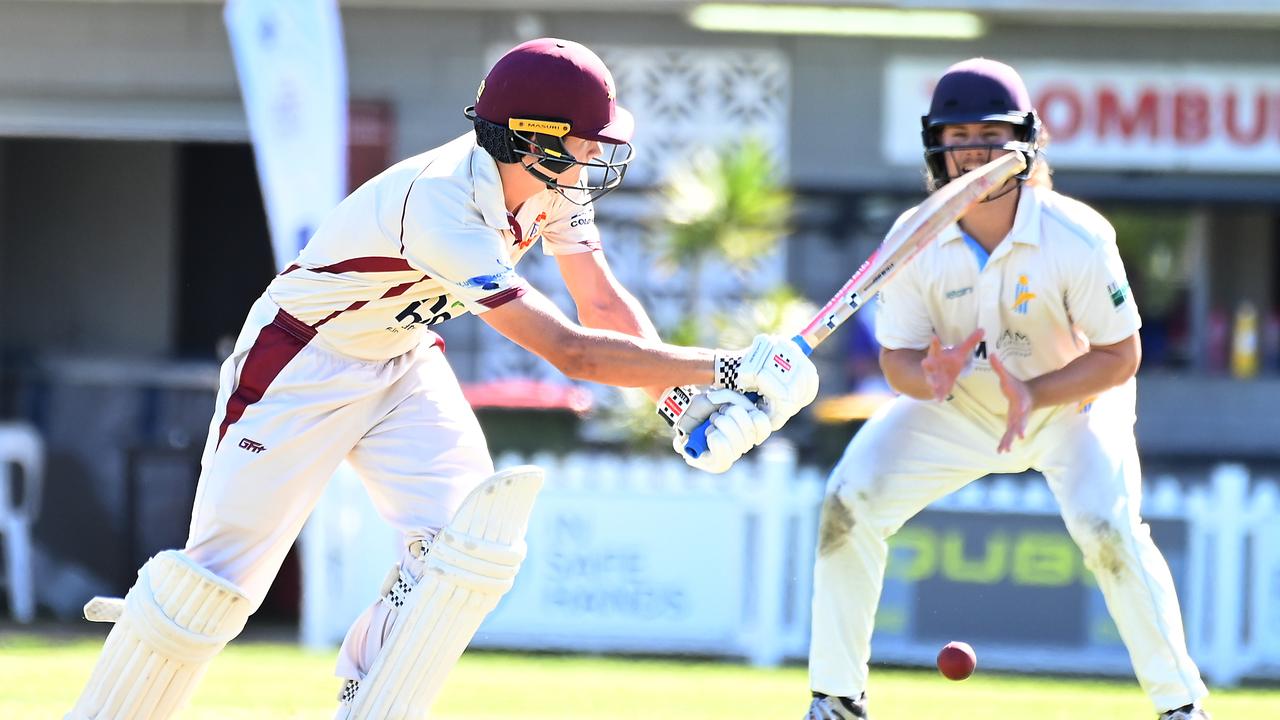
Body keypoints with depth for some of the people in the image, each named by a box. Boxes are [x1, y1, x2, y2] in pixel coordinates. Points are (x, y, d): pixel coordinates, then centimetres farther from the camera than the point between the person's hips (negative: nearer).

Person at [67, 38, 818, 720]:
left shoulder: (552, 181, -13)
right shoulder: (443, 212, -37)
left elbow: (606, 304, -3)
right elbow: (571, 350, -40)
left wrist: (687, 394, -20)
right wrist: (727, 368, -40)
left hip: (405, 360, 7)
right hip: (304, 367, -7)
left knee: (472, 539, -11)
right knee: (221, 571, -9)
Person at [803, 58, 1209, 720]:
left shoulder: (1077, 237, -27)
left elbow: (1121, 356, -19)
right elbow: (896, 359, -12)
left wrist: (1034, 395, -34)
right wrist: (928, 378, -36)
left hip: (1071, 399, -3)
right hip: (954, 405, 3)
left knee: (1107, 527, -27)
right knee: (850, 502, -12)